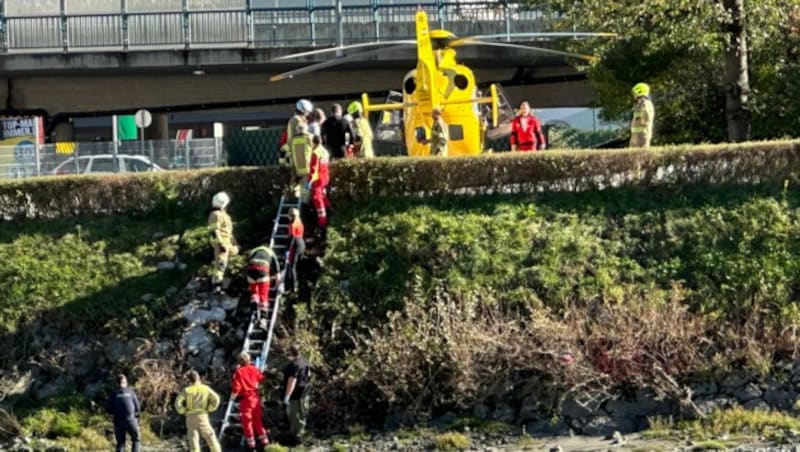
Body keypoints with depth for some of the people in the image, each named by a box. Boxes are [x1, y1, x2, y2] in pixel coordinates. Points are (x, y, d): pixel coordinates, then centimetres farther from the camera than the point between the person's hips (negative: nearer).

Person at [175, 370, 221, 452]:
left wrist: (183, 411, 6)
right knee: (210, 437, 9)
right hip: (202, 416, 1)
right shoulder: (205, 388, 2)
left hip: (190, 417, -1)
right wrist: (209, 409, 5)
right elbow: (216, 399, -7)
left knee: (193, 438, 3)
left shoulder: (186, 390, -2)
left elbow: (177, 403, -10)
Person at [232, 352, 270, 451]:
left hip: (245, 398, -5)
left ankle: (251, 443, 8)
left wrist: (233, 396, 0)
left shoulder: (239, 372, -14)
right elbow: (261, 379, 15)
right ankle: (264, 441, 19)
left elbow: (236, 387, -17)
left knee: (247, 421, 5)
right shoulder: (254, 369, 2)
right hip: (255, 396, 5)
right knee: (258, 419, 16)